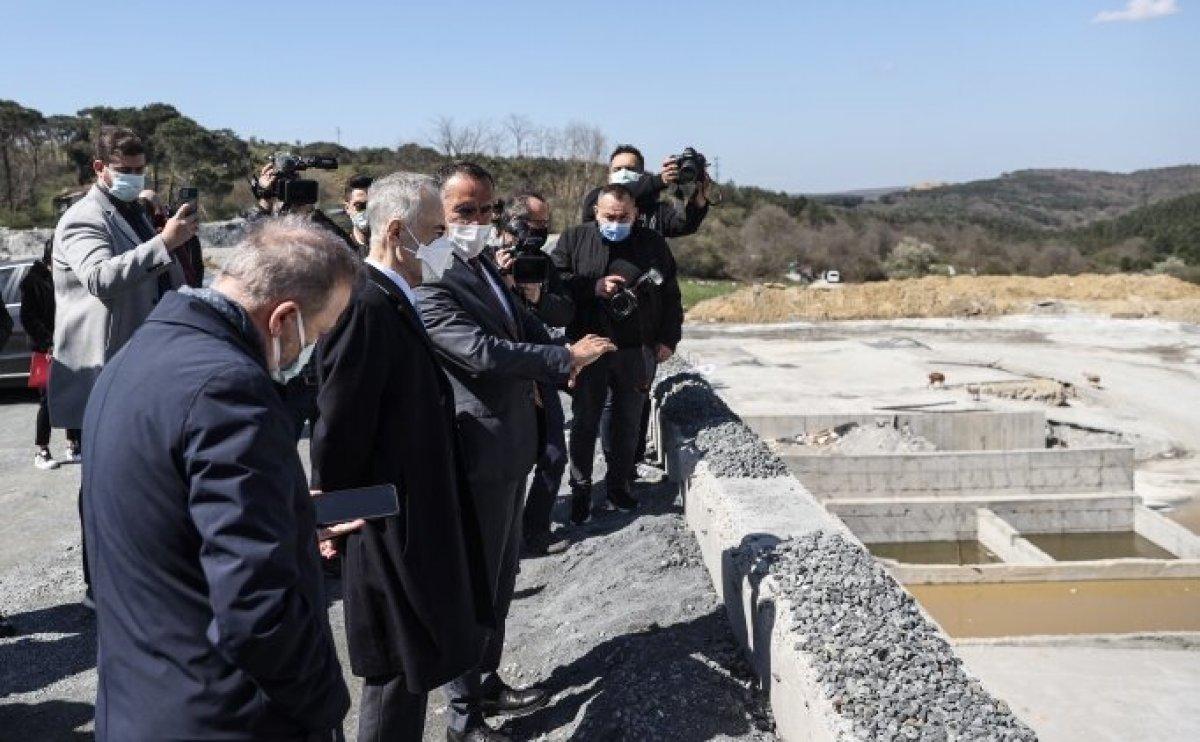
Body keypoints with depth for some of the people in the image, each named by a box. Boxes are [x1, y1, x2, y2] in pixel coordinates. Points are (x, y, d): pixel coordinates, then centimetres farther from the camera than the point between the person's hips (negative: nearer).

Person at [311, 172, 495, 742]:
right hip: (390, 529, -9)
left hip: (415, 519, 9)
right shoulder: (364, 306, -23)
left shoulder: (394, 300, 7)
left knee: (407, 667, 21)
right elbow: (338, 432, -21)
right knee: (401, 672, 5)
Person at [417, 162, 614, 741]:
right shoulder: (430, 281, -20)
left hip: (512, 444, 9)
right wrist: (566, 358, -21)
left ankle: (487, 683, 37)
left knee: (501, 576, 21)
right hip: (480, 454, -9)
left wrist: (550, 361, 1)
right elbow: (482, 351, -28)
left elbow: (523, 321, 20)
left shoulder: (485, 265, 10)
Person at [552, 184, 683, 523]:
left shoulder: (653, 244, 5)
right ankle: (581, 489, 18)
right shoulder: (574, 239, 1)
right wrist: (593, 287, -17)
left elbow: (671, 295, 9)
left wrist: (668, 339, 3)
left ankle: (619, 484, 27)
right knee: (585, 421, 5)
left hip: (638, 352, 1)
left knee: (628, 422, 12)